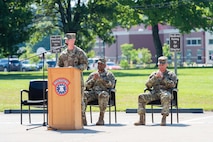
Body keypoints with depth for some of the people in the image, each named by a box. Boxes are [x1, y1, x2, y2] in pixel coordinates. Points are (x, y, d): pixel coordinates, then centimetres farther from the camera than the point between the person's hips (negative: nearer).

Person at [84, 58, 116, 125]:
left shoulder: (109, 74, 10)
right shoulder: (92, 74, 21)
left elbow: (111, 85, -8)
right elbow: (87, 86, 12)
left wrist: (100, 78, -13)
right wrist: (93, 79, -5)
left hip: (104, 93, -4)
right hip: (93, 92, 4)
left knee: (103, 95, -42)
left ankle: (101, 119, -39)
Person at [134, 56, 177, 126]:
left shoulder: (171, 74, 14)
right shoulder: (153, 74, 23)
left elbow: (172, 85, -4)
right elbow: (147, 85, 10)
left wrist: (162, 77, -9)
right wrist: (155, 77, -3)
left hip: (165, 92, -4)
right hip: (154, 92, 4)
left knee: (165, 97, -41)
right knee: (141, 97, -22)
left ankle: (164, 119, -43)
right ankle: (141, 119, -24)